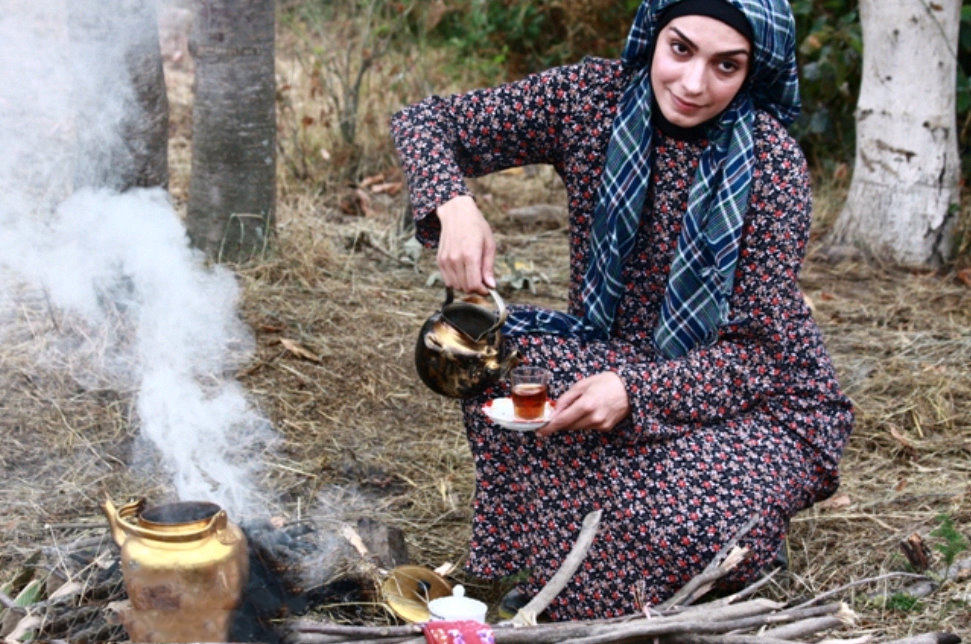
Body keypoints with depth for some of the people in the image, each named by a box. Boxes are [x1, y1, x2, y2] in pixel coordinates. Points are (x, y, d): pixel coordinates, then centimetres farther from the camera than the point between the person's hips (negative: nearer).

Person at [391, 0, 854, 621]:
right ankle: (532, 564, -7)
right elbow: (427, 122, -5)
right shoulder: (592, 97, -10)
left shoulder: (772, 163, -19)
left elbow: (760, 350, -17)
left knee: (687, 525, -34)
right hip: (614, 354, 4)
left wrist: (635, 391, -32)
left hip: (756, 398, -4)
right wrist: (454, 205, -26)